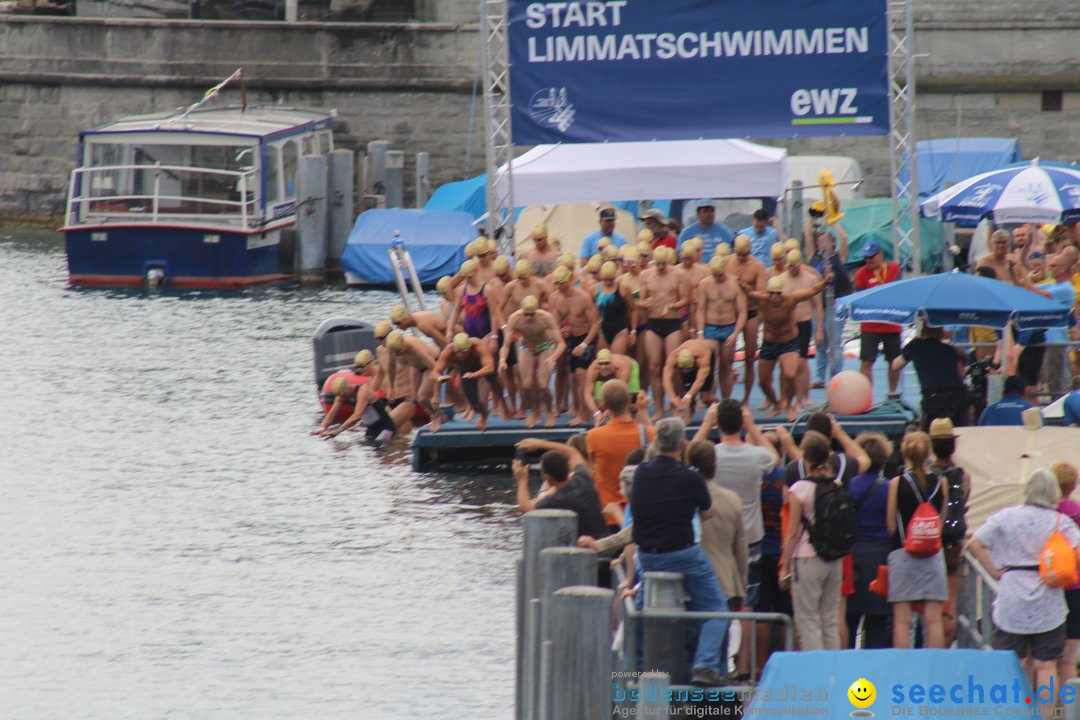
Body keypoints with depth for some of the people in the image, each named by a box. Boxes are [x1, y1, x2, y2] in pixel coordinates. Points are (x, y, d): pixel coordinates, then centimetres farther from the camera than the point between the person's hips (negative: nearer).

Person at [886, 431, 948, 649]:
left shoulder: (897, 483, -6)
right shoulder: (940, 484, 0)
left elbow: (891, 526, -4)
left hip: (902, 552, -2)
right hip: (933, 555, 2)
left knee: (902, 620, 0)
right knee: (933, 619, 3)